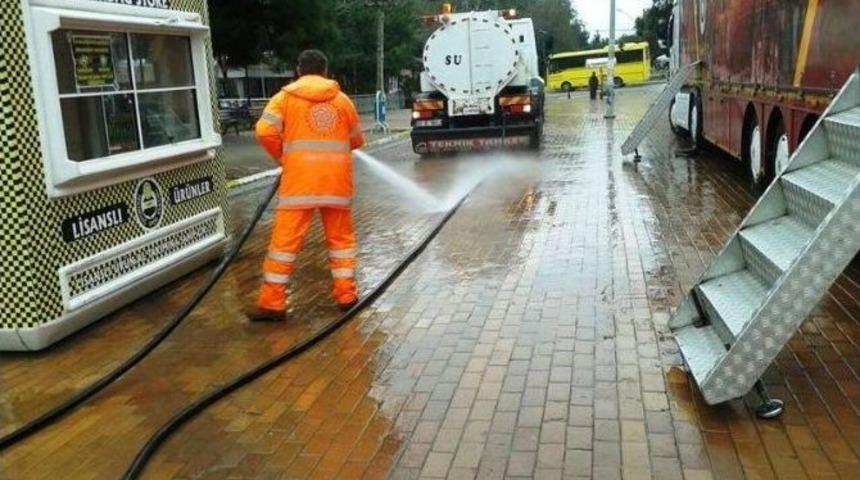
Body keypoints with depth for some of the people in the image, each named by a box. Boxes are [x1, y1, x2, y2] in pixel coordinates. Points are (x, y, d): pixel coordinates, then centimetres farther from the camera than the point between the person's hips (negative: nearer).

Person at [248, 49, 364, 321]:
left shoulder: (285, 97, 4)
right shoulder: (342, 99, 12)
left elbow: (265, 131, -7)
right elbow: (357, 139, 17)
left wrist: (282, 156, 8)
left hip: (300, 178, -2)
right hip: (337, 179, 2)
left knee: (286, 238, 1)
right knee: (341, 236, 15)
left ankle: (272, 302, 2)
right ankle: (346, 294, 16)